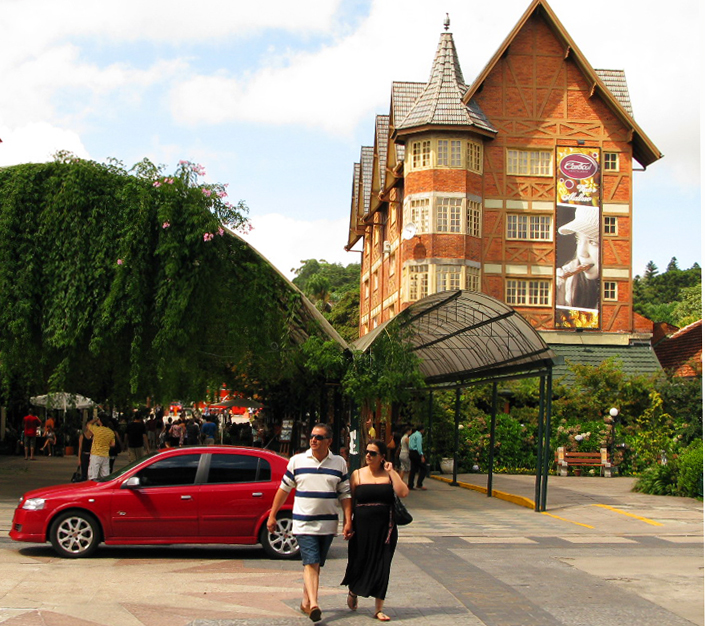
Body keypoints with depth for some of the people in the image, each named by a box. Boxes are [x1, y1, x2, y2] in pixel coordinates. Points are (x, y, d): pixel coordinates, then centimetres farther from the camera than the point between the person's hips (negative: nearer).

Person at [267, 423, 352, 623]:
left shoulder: (339, 463, 3)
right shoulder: (297, 461, 0)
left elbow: (345, 494, 5)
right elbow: (284, 489, 7)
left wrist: (348, 521, -3)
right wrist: (272, 516, 7)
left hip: (328, 524, 2)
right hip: (304, 523, -2)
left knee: (316, 565, 11)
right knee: (311, 563, -14)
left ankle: (306, 602, 24)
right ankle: (313, 604, -22)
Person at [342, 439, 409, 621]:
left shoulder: (389, 474, 3)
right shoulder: (358, 474, 1)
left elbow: (403, 493, -13)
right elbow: (350, 501, 2)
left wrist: (391, 472, -13)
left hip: (385, 529, 0)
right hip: (362, 527, 0)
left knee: (381, 567, 2)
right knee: (359, 563, 8)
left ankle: (379, 608, 13)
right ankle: (352, 592, 40)